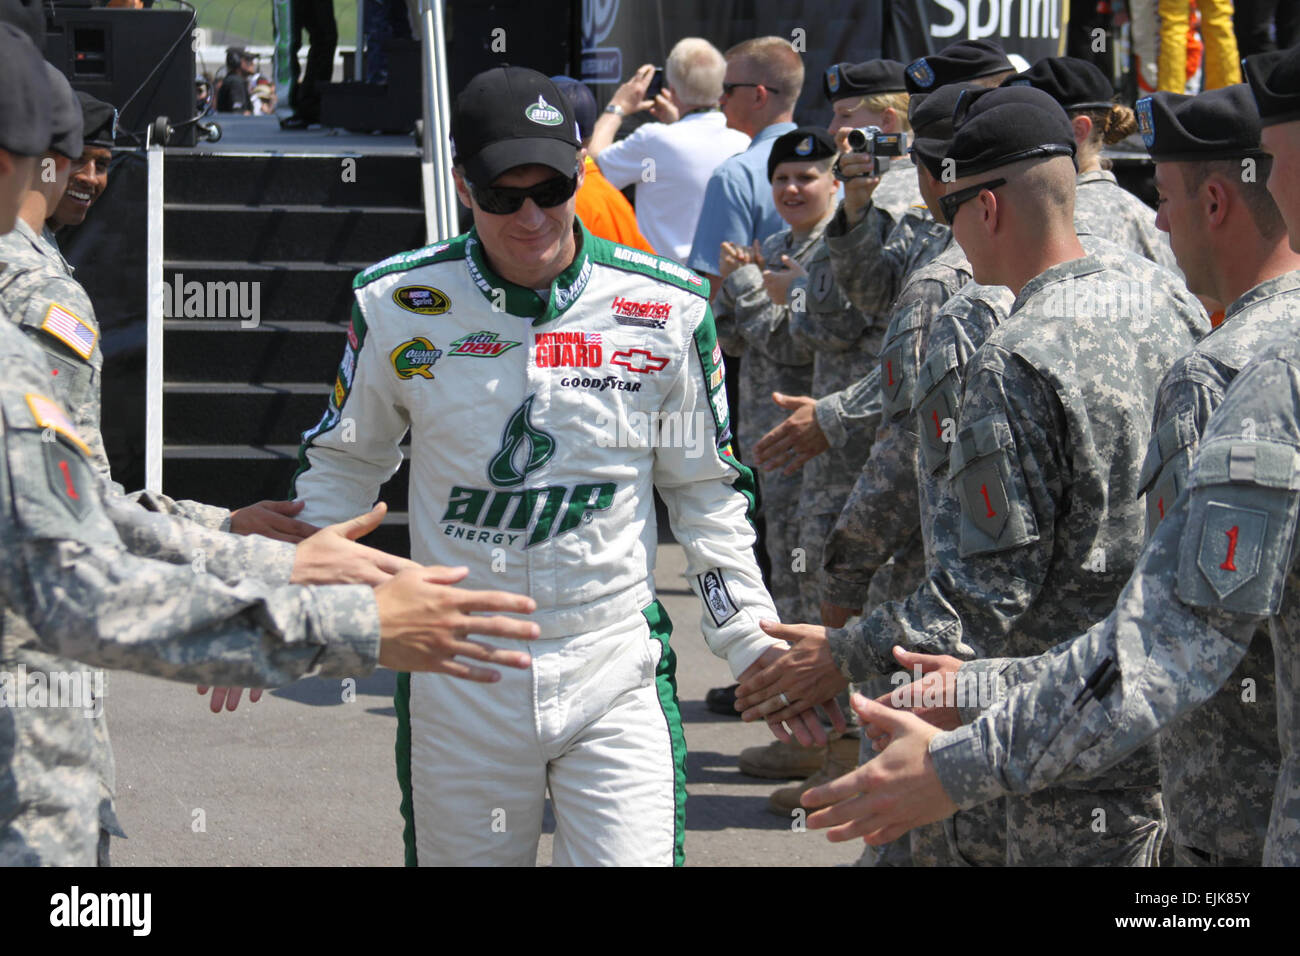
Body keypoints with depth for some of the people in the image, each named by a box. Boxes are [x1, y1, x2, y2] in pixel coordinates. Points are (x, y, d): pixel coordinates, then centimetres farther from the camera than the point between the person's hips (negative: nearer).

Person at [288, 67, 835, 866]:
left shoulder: (666, 310, -2)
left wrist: (751, 641, 4)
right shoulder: (398, 303, -2)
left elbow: (706, 490, 9)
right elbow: (343, 462, 12)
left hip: (617, 678, 0)